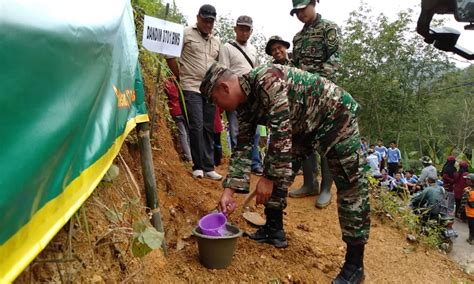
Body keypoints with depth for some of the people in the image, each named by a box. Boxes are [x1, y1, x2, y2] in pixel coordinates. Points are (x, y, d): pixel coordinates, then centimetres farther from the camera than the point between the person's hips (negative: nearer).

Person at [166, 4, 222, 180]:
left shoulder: (216, 42, 16)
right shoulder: (186, 33, 1)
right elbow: (170, 55, -1)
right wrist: (181, 77, 0)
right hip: (191, 88, -5)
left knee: (209, 129, 6)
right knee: (196, 127, -9)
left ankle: (208, 167, 12)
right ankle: (198, 166, 3)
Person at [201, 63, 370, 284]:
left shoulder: (266, 80, -30)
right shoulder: (245, 104, -2)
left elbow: (281, 131, -33)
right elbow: (243, 147, 0)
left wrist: (268, 177, -27)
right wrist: (229, 191, -6)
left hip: (335, 112, -9)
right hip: (303, 124, 9)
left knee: (350, 184, -11)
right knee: (278, 169, 4)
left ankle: (354, 264, -4)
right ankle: (274, 230, 16)